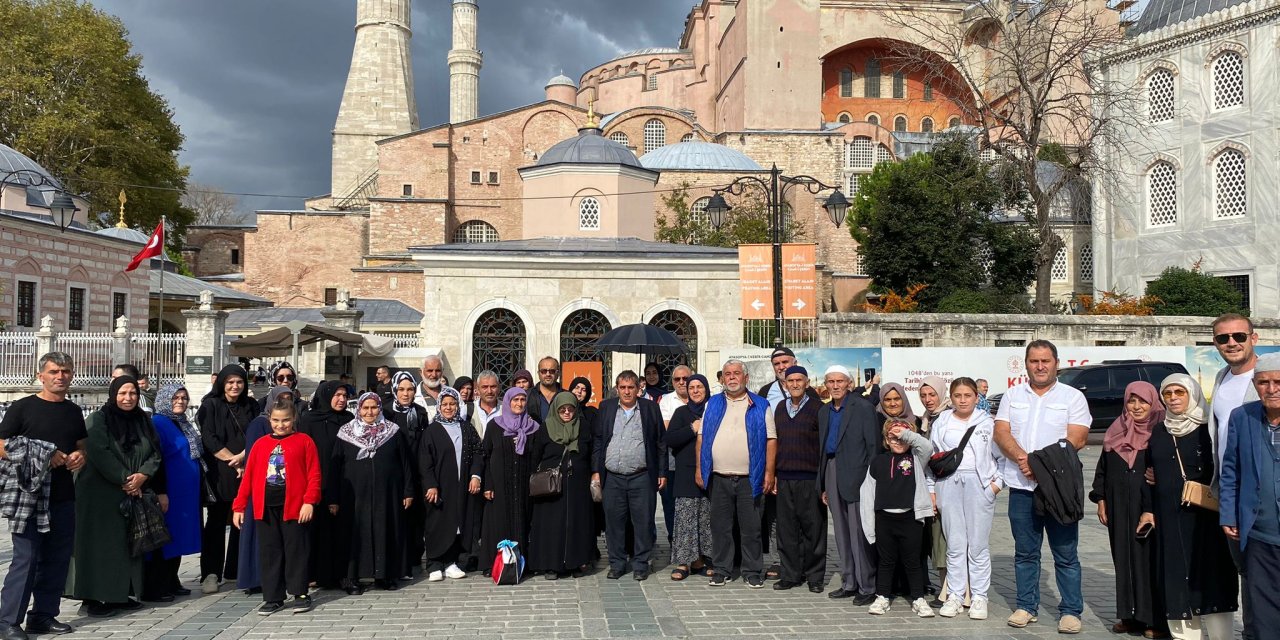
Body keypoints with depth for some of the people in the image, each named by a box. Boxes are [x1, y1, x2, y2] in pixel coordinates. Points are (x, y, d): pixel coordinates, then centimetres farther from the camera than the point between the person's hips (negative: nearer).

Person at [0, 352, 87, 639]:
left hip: (64, 496, 6)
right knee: (25, 558, -6)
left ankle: (44, 615, 19)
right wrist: (43, 457, -16)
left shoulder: (73, 411, 14)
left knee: (57, 558, 8)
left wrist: (80, 456, 1)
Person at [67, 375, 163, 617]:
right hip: (101, 495, -5)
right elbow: (100, 453, -14)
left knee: (128, 544, 6)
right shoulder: (97, 419, -4)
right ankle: (95, 597, 1)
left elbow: (155, 453, 5)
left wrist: (142, 475, -12)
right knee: (102, 543, -4)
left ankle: (124, 593, 14)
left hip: (135, 494, 5)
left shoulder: (143, 420, 11)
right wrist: (124, 479, -16)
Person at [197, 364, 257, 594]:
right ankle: (211, 573, 3)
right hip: (219, 474, -3)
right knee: (216, 522, -1)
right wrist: (233, 460, -10)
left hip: (246, 472, 3)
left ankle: (237, 571, 12)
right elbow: (210, 440, -5)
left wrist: (241, 457, -12)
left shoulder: (251, 406, 13)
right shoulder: (210, 405, 3)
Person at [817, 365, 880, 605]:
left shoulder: (863, 408, -6)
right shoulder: (824, 411, 14)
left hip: (855, 476, -7)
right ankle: (849, 583, 21)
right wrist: (823, 485, 14)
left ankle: (867, 587, 3)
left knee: (859, 534, -5)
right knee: (842, 534, 12)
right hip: (832, 475, 7)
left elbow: (874, 446, -8)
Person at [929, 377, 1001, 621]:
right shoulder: (941, 424, 10)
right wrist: (931, 490, 8)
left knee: (978, 544, 1)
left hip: (979, 484, -1)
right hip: (949, 484, 1)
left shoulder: (988, 423, 6)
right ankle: (954, 596, 11)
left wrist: (998, 482, -3)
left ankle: (979, 597, 10)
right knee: (954, 544, 4)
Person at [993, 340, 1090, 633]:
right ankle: (1026, 607, 19)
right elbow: (1001, 433, 1)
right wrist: (1022, 458, -17)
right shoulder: (1012, 395, 11)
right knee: (1025, 552, 10)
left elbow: (1076, 439, -8)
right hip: (1021, 487, 3)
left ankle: (1071, 611, 11)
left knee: (1066, 554, 3)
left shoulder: (1073, 397, 2)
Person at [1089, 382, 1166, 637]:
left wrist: (1154, 510, -12)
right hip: (1120, 508, 5)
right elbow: (1103, 467, 15)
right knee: (1124, 558, 8)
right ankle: (1130, 615, 16)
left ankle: (1156, 619, 6)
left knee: (1150, 558, -2)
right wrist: (1101, 499, 9)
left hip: (1150, 507, -5)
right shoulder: (1116, 431, 11)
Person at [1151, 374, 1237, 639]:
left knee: (1210, 576, -4)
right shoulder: (1158, 432, 12)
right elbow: (1149, 473, 16)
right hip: (1170, 517, 4)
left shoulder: (1208, 429, -1)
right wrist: (1148, 509, 11)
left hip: (1205, 516, -4)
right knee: (1177, 577, 4)